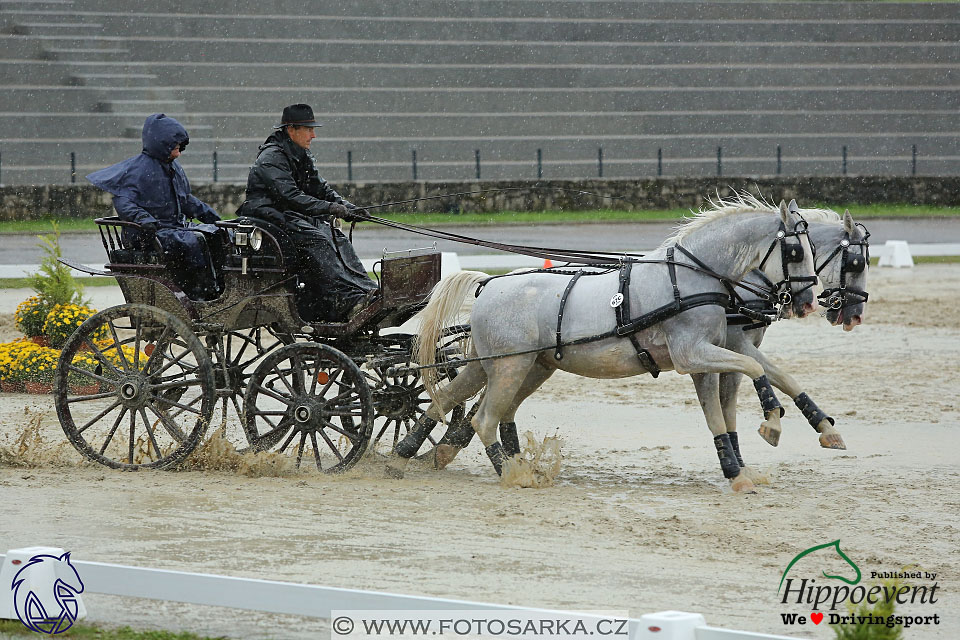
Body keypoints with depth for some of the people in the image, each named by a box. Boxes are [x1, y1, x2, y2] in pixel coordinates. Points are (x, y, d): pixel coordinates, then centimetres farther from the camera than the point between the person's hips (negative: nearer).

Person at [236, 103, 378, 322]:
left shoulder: (302, 157, 16)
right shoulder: (271, 158, -15)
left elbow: (320, 188, 18)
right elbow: (290, 196, -25)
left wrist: (349, 209, 1)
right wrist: (329, 208, -31)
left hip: (292, 216, 9)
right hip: (267, 215, -9)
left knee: (336, 238, -14)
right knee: (314, 239, -31)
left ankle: (365, 290, -29)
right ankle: (346, 298, -44)